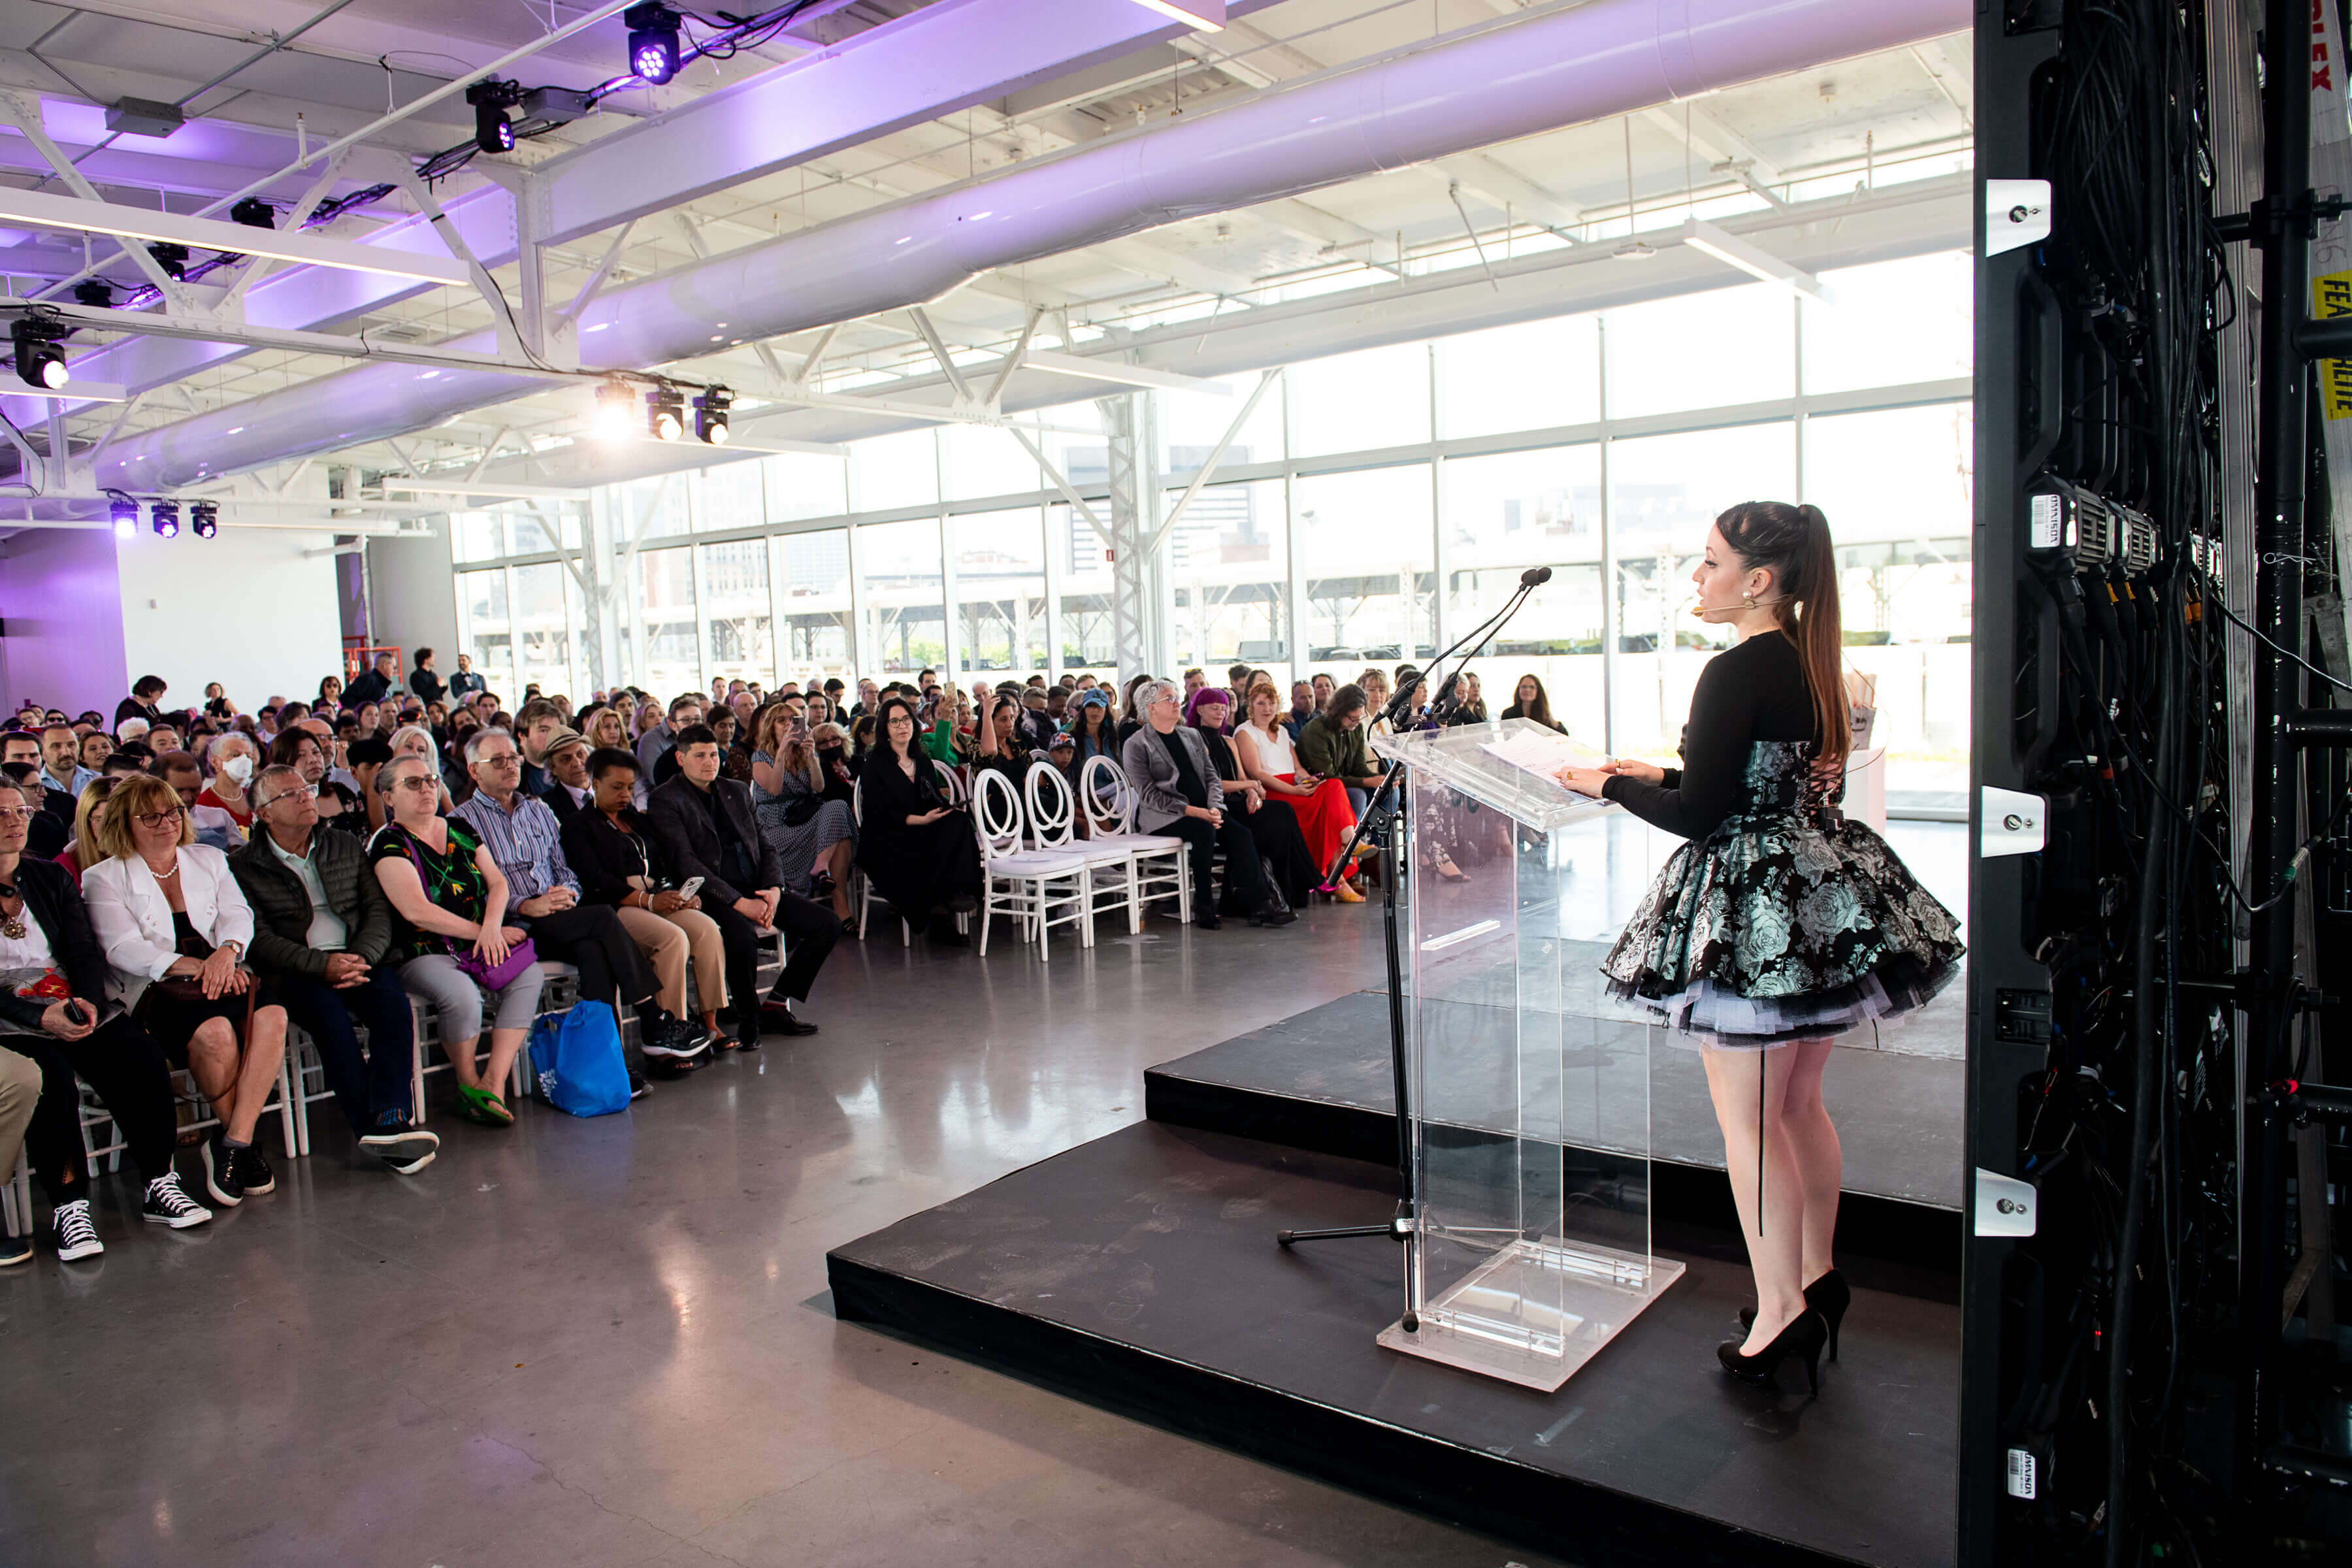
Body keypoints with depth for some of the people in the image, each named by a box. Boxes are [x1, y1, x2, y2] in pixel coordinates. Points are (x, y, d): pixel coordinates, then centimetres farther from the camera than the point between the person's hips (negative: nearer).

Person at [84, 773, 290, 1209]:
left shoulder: (209, 860, 21)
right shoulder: (103, 879, 9)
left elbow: (238, 914, 7)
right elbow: (123, 947, -6)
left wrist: (227, 952, -17)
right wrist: (192, 967, -22)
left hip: (224, 973, 4)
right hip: (153, 989, -3)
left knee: (271, 1017, -31)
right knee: (215, 1032, -35)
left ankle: (234, 1141, -26)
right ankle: (236, 1136, -12)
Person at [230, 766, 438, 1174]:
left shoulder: (346, 848, 18)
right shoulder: (244, 867, 7)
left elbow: (378, 910, 11)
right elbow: (259, 939, -4)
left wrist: (361, 957, -10)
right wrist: (322, 964, -18)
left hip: (359, 959, 3)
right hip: (294, 972, -2)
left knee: (393, 1002, -29)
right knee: (330, 1013, -33)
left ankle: (390, 1122, -36)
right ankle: (373, 1130, -32)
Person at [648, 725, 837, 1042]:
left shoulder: (737, 791, 19)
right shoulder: (666, 800, -2)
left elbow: (766, 847, 18)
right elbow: (685, 863, -13)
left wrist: (774, 889, -4)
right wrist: (739, 902, -21)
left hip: (756, 890, 7)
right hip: (712, 896, -7)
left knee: (828, 923, -7)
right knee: (742, 936, -37)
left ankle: (777, 1003, 2)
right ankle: (748, 1016, -11)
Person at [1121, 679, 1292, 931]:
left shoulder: (1192, 736, 20)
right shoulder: (1136, 745, 0)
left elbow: (1212, 777, 15)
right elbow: (1148, 794, -9)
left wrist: (1213, 808, -6)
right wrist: (1190, 810, -18)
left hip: (1203, 812, 6)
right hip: (1162, 818, -6)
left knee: (1239, 833, -20)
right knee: (1204, 830, -33)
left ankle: (1259, 904, -24)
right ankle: (1203, 905, -23)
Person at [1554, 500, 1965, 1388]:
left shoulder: (1736, 672, -18)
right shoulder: (1811, 662, 9)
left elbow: (1698, 816, -19)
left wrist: (1611, 785, -4)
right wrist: (1665, 774, 19)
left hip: (1756, 903, -9)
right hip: (1821, 892, 9)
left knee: (1746, 1118, 2)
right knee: (1799, 1105, 20)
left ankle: (1782, 1310, 9)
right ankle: (1818, 1276, 33)